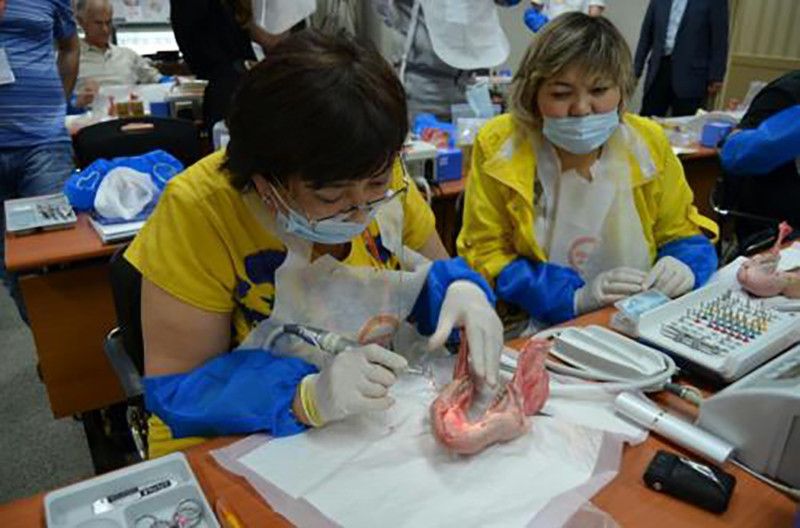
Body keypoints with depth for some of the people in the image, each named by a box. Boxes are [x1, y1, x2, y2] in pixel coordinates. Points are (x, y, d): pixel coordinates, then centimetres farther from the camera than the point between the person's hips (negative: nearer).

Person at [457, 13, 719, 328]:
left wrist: (685, 266, -12)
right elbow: (484, 257, -8)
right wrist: (574, 297, -19)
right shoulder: (498, 147, -9)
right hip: (536, 333, -3)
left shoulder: (648, 143, -1)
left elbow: (682, 234, 10)